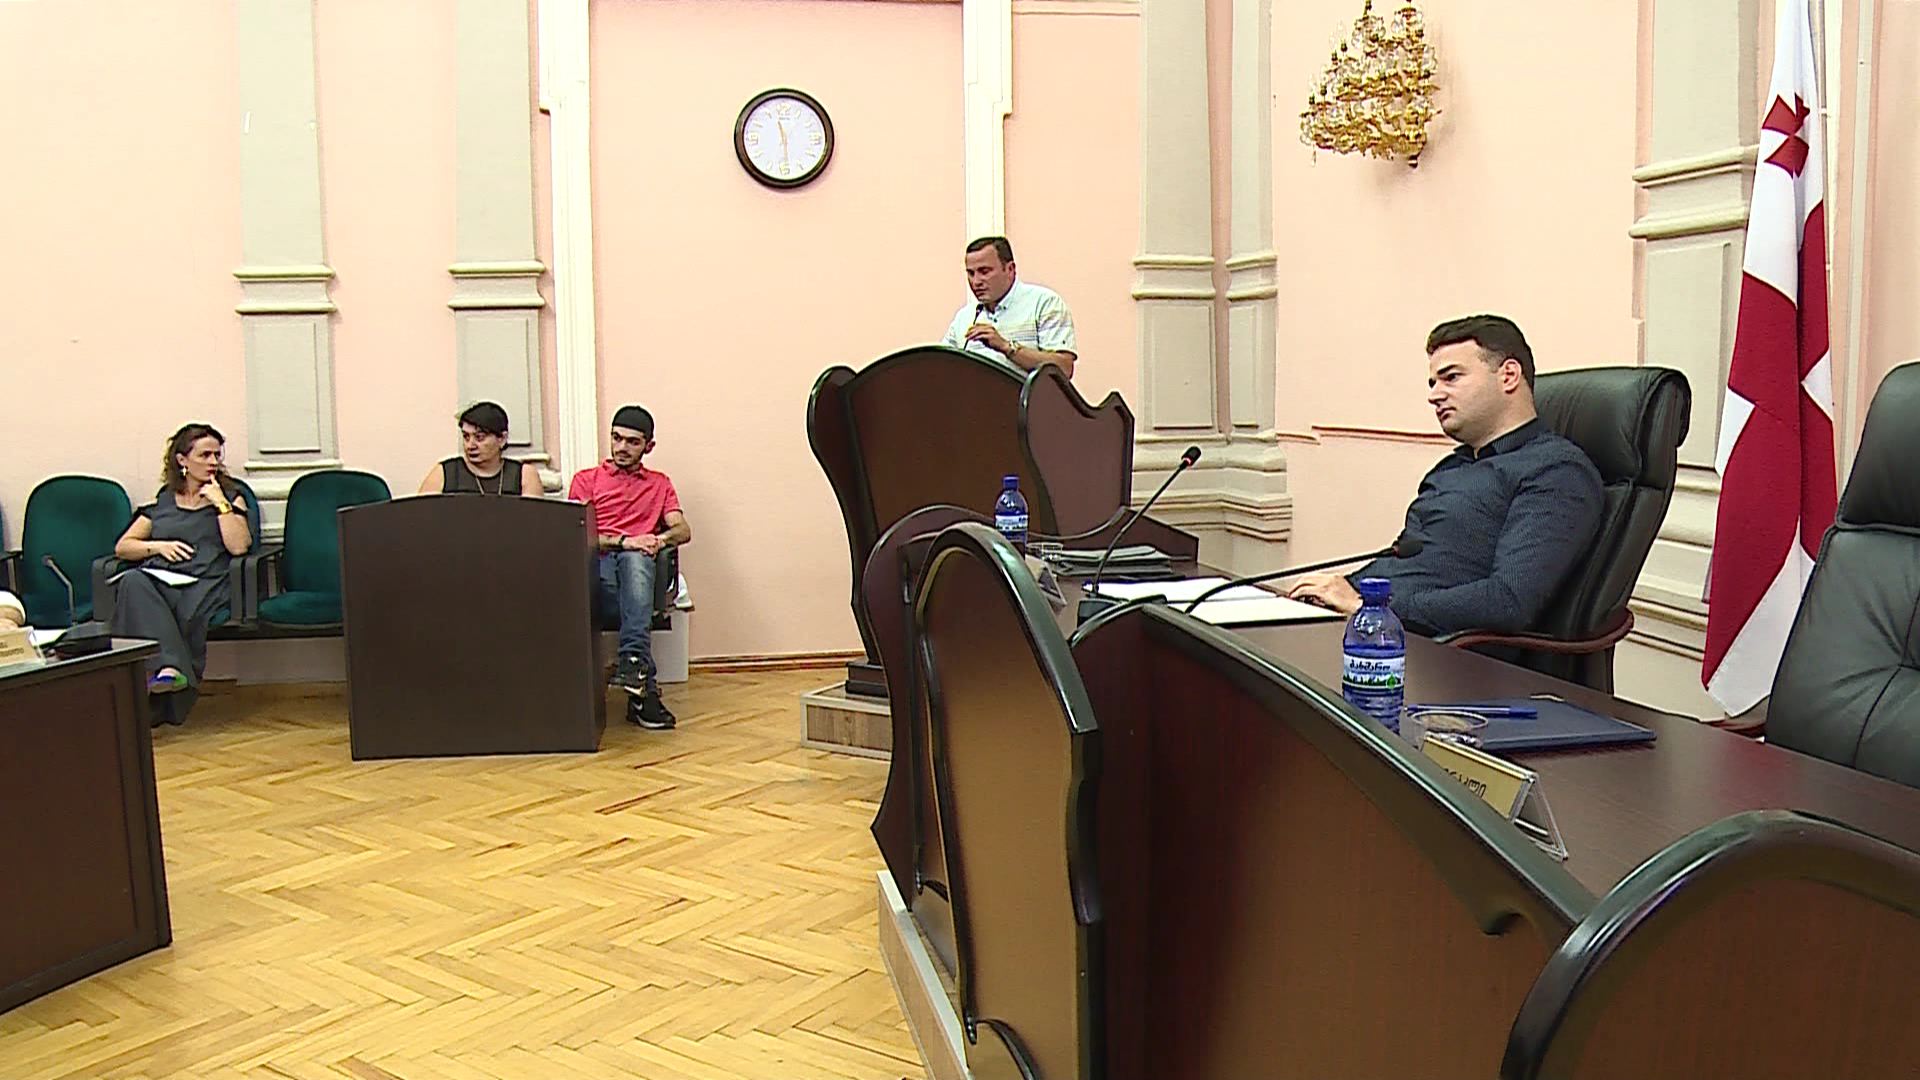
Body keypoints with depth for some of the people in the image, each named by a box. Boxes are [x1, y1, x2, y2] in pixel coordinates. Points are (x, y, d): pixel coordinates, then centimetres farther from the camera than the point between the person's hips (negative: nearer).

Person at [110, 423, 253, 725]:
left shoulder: (230, 498, 20)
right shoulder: (161, 501, 24)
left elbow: (239, 546, 2)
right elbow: (122, 547, 21)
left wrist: (220, 504, 1)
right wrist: (158, 546, 3)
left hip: (204, 583, -2)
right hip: (158, 578, 2)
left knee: (185, 613, -37)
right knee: (133, 582, -36)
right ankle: (169, 666, -52)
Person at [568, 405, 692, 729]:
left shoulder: (659, 484, 29)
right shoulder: (586, 480, 23)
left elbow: (683, 529, 12)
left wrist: (661, 539, -12)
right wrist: (623, 541, -11)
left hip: (639, 567, 1)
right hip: (598, 569, -1)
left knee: (636, 559, -40)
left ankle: (633, 660, -53)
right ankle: (646, 689, -52)